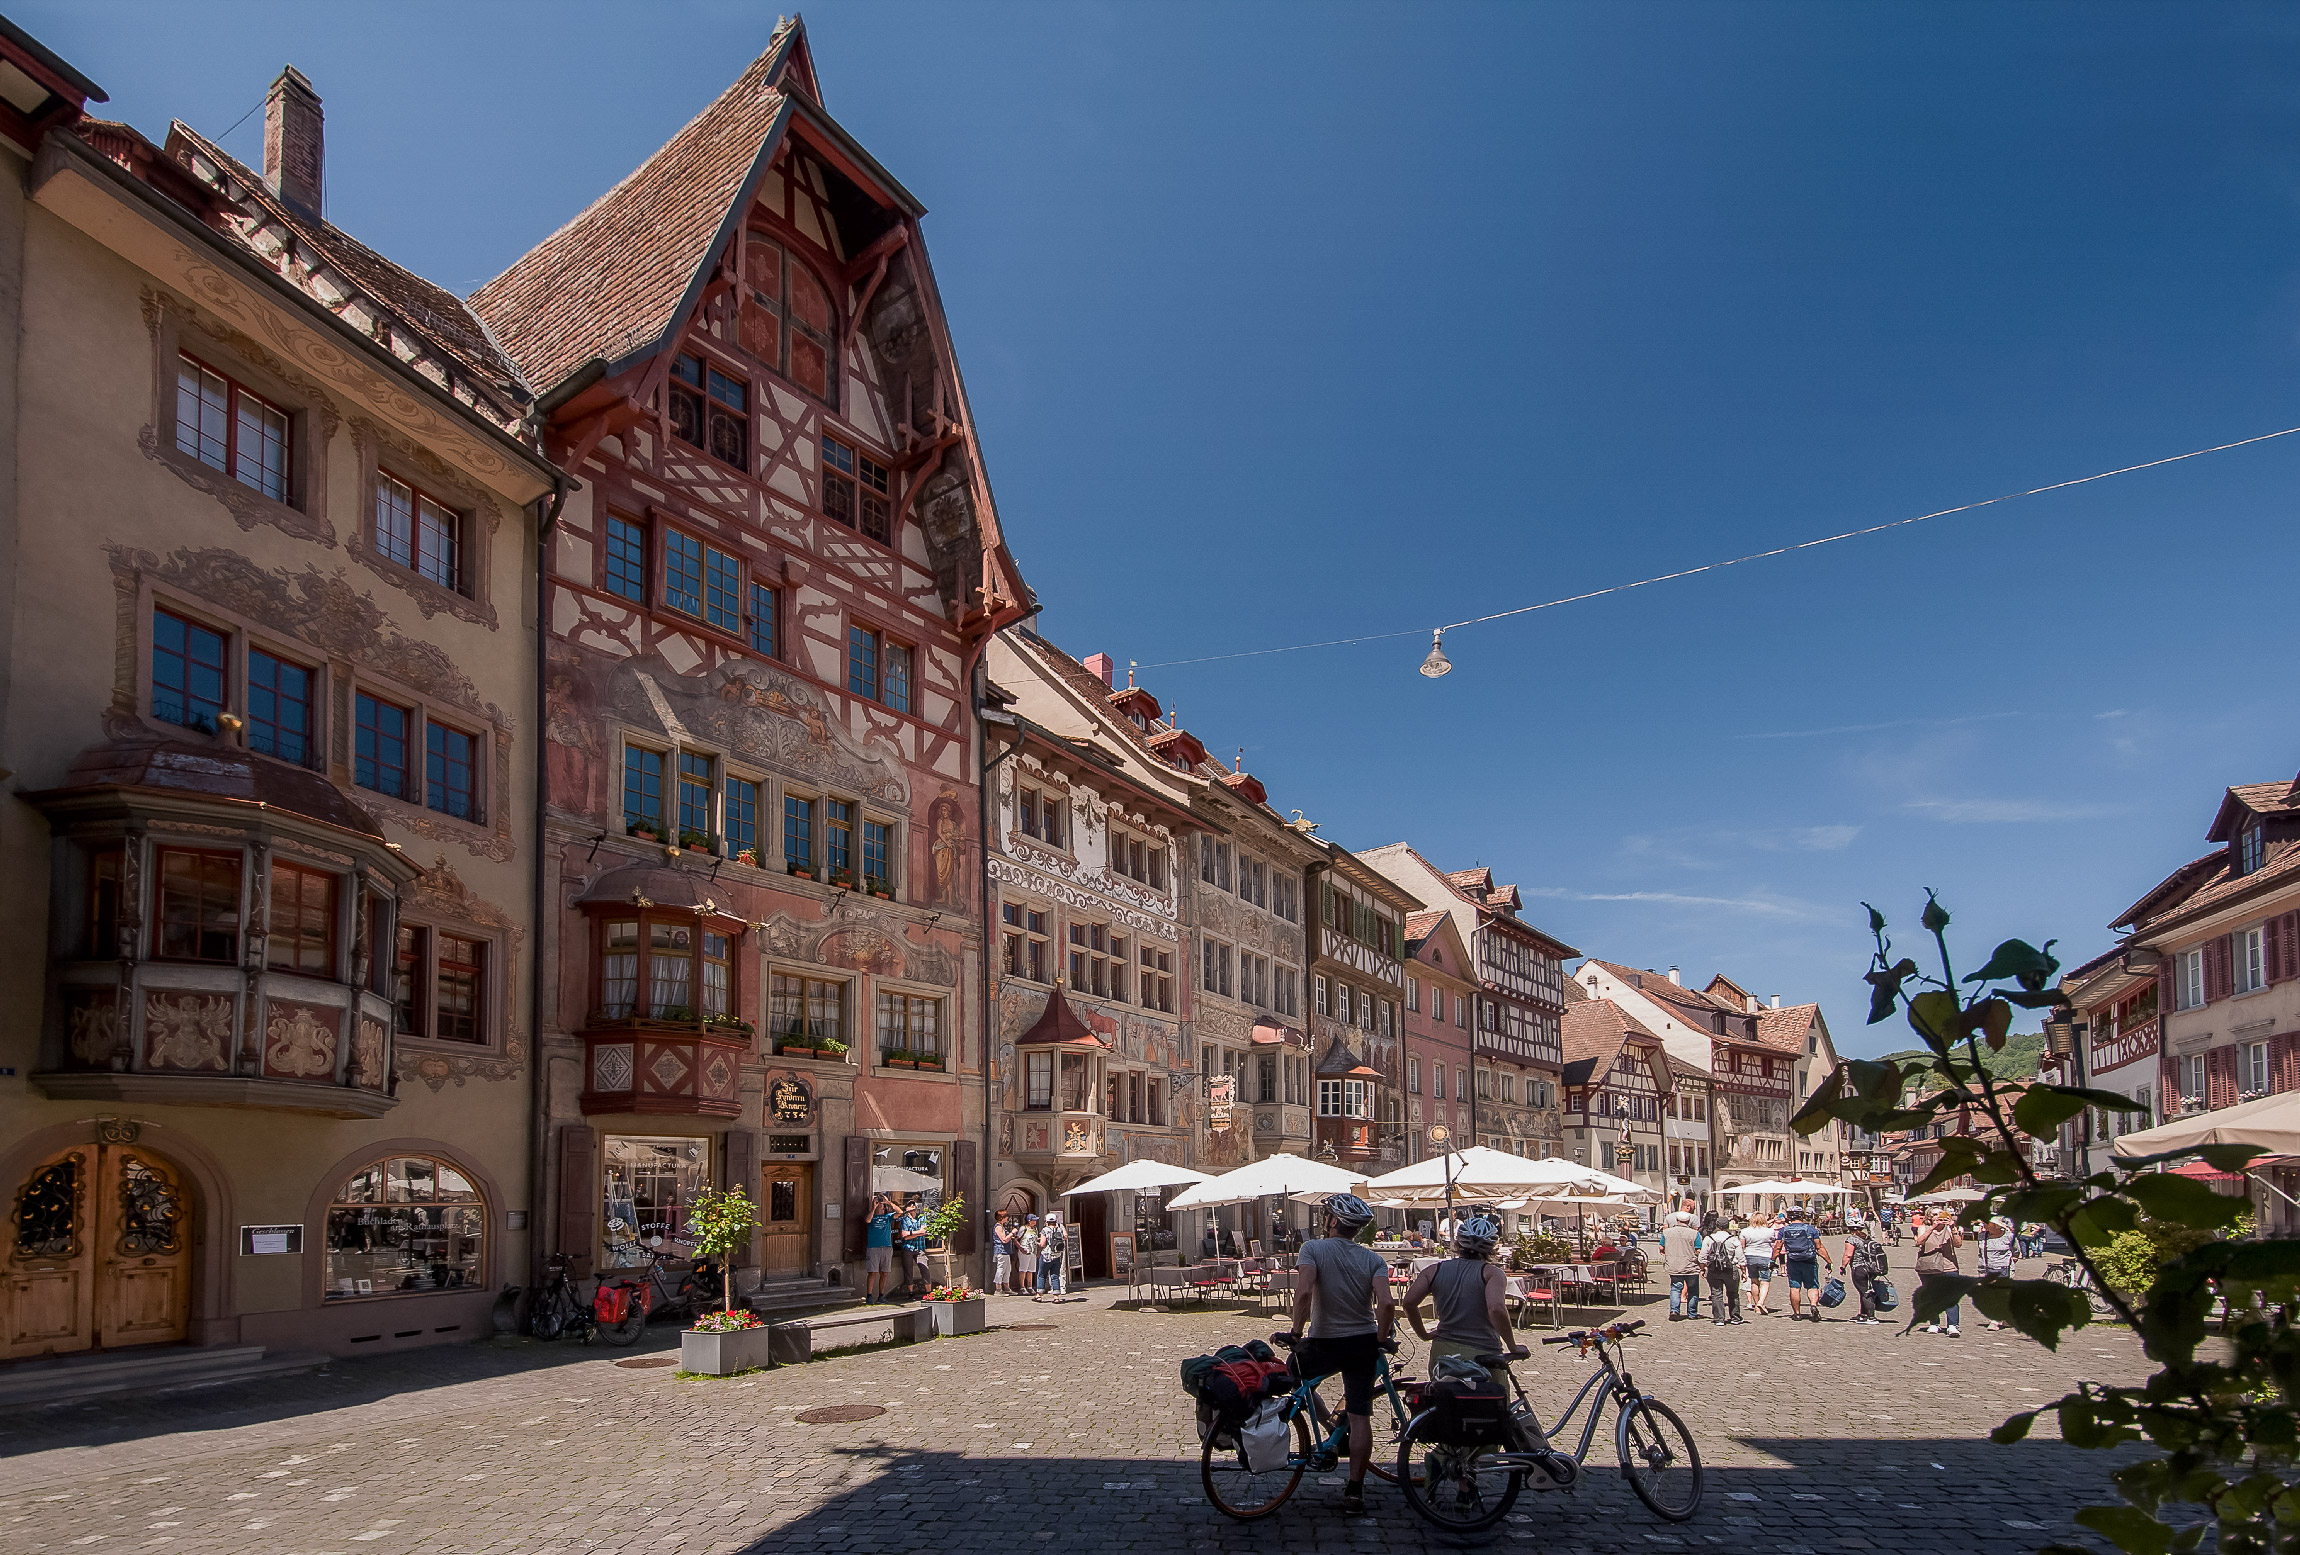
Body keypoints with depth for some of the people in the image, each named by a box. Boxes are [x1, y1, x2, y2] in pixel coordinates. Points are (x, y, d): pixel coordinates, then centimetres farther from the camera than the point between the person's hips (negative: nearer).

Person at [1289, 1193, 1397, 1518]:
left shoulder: (1313, 1249, -9)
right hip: (1363, 1344, 3)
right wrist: (1381, 1339, 0)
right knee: (1360, 1416, 7)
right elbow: (1386, 1304, -15)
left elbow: (1304, 1292, -24)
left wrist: (1296, 1332, -13)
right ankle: (1354, 1493, 7)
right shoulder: (1373, 1259, -1)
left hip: (1323, 1343, -3)